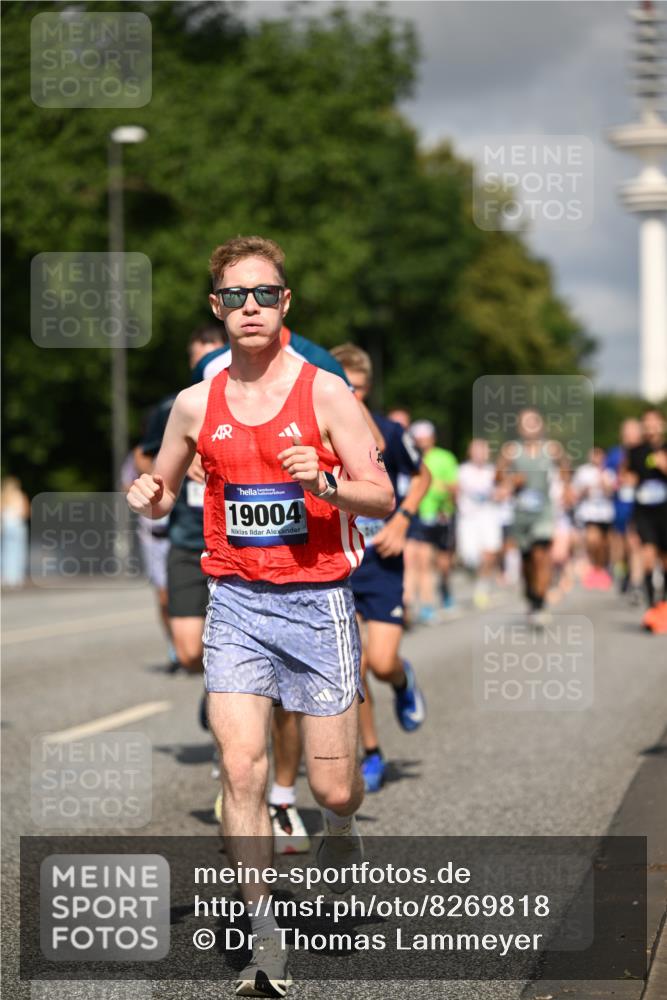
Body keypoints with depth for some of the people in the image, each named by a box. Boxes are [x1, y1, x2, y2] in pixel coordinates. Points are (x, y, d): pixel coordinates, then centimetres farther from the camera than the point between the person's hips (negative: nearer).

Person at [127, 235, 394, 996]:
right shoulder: (196, 404, 5)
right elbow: (163, 493, 19)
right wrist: (148, 499, -4)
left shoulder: (324, 391, -3)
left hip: (317, 599, -2)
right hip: (235, 600, 2)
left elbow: (383, 499, -4)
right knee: (241, 769, -13)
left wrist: (325, 483, -23)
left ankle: (339, 833, 40)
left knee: (332, 788, 2)